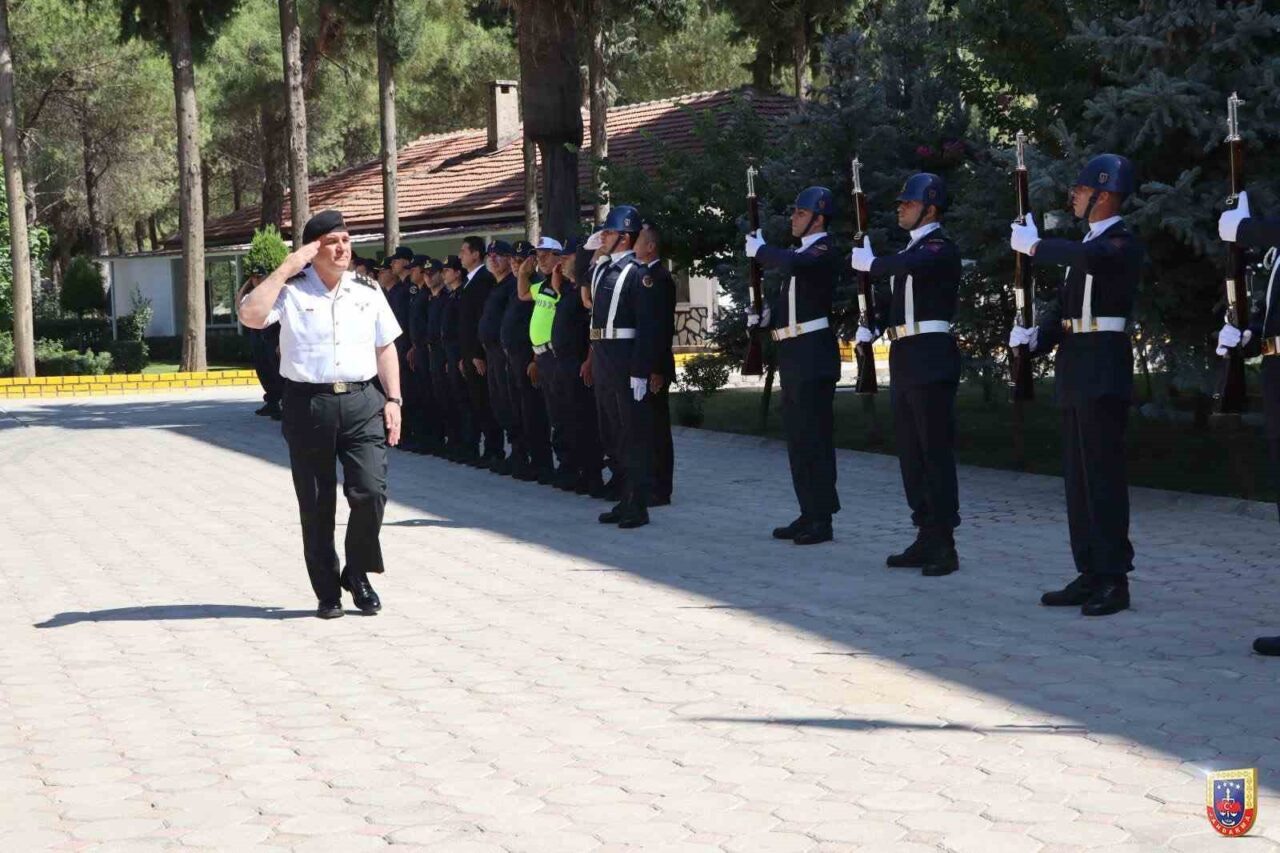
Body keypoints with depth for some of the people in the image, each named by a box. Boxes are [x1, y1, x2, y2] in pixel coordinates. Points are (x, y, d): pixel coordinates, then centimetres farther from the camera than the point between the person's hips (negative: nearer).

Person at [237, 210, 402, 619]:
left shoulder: (367, 291, 10)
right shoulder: (291, 290, -2)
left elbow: (385, 348, 15)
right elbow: (251, 316, -20)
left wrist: (393, 399, 6)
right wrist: (286, 269, -17)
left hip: (362, 402, 2)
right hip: (308, 404, -2)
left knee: (371, 491, -11)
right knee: (316, 505, 6)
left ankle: (358, 575, 11)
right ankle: (327, 592, 18)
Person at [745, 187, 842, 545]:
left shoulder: (823, 250, -11)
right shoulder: (800, 252, 18)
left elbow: (792, 264, -33)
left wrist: (760, 250, -16)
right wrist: (764, 317, 3)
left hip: (812, 357, -10)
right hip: (793, 357, 10)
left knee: (814, 436, -8)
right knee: (797, 436, 11)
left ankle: (822, 519, -5)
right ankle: (808, 514, 17)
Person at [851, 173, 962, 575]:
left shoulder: (940, 247, -8)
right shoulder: (909, 250, 19)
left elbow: (909, 267, -30)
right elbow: (887, 297, 20)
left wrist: (870, 262, -15)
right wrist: (869, 328, 2)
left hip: (931, 360, -9)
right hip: (904, 361, 9)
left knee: (935, 452, -8)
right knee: (910, 453, 10)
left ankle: (945, 545, -6)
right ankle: (926, 539, 16)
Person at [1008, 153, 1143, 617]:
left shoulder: (1121, 242, -10)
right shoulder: (1087, 243, 18)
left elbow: (1090, 259, -33)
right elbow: (1064, 302, 18)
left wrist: (1035, 245, -22)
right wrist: (1036, 337, 1)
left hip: (1103, 370, -9)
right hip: (1075, 370, 9)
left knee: (1103, 474, -9)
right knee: (1078, 475, 10)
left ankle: (1114, 580, -6)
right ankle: (1090, 575, 16)